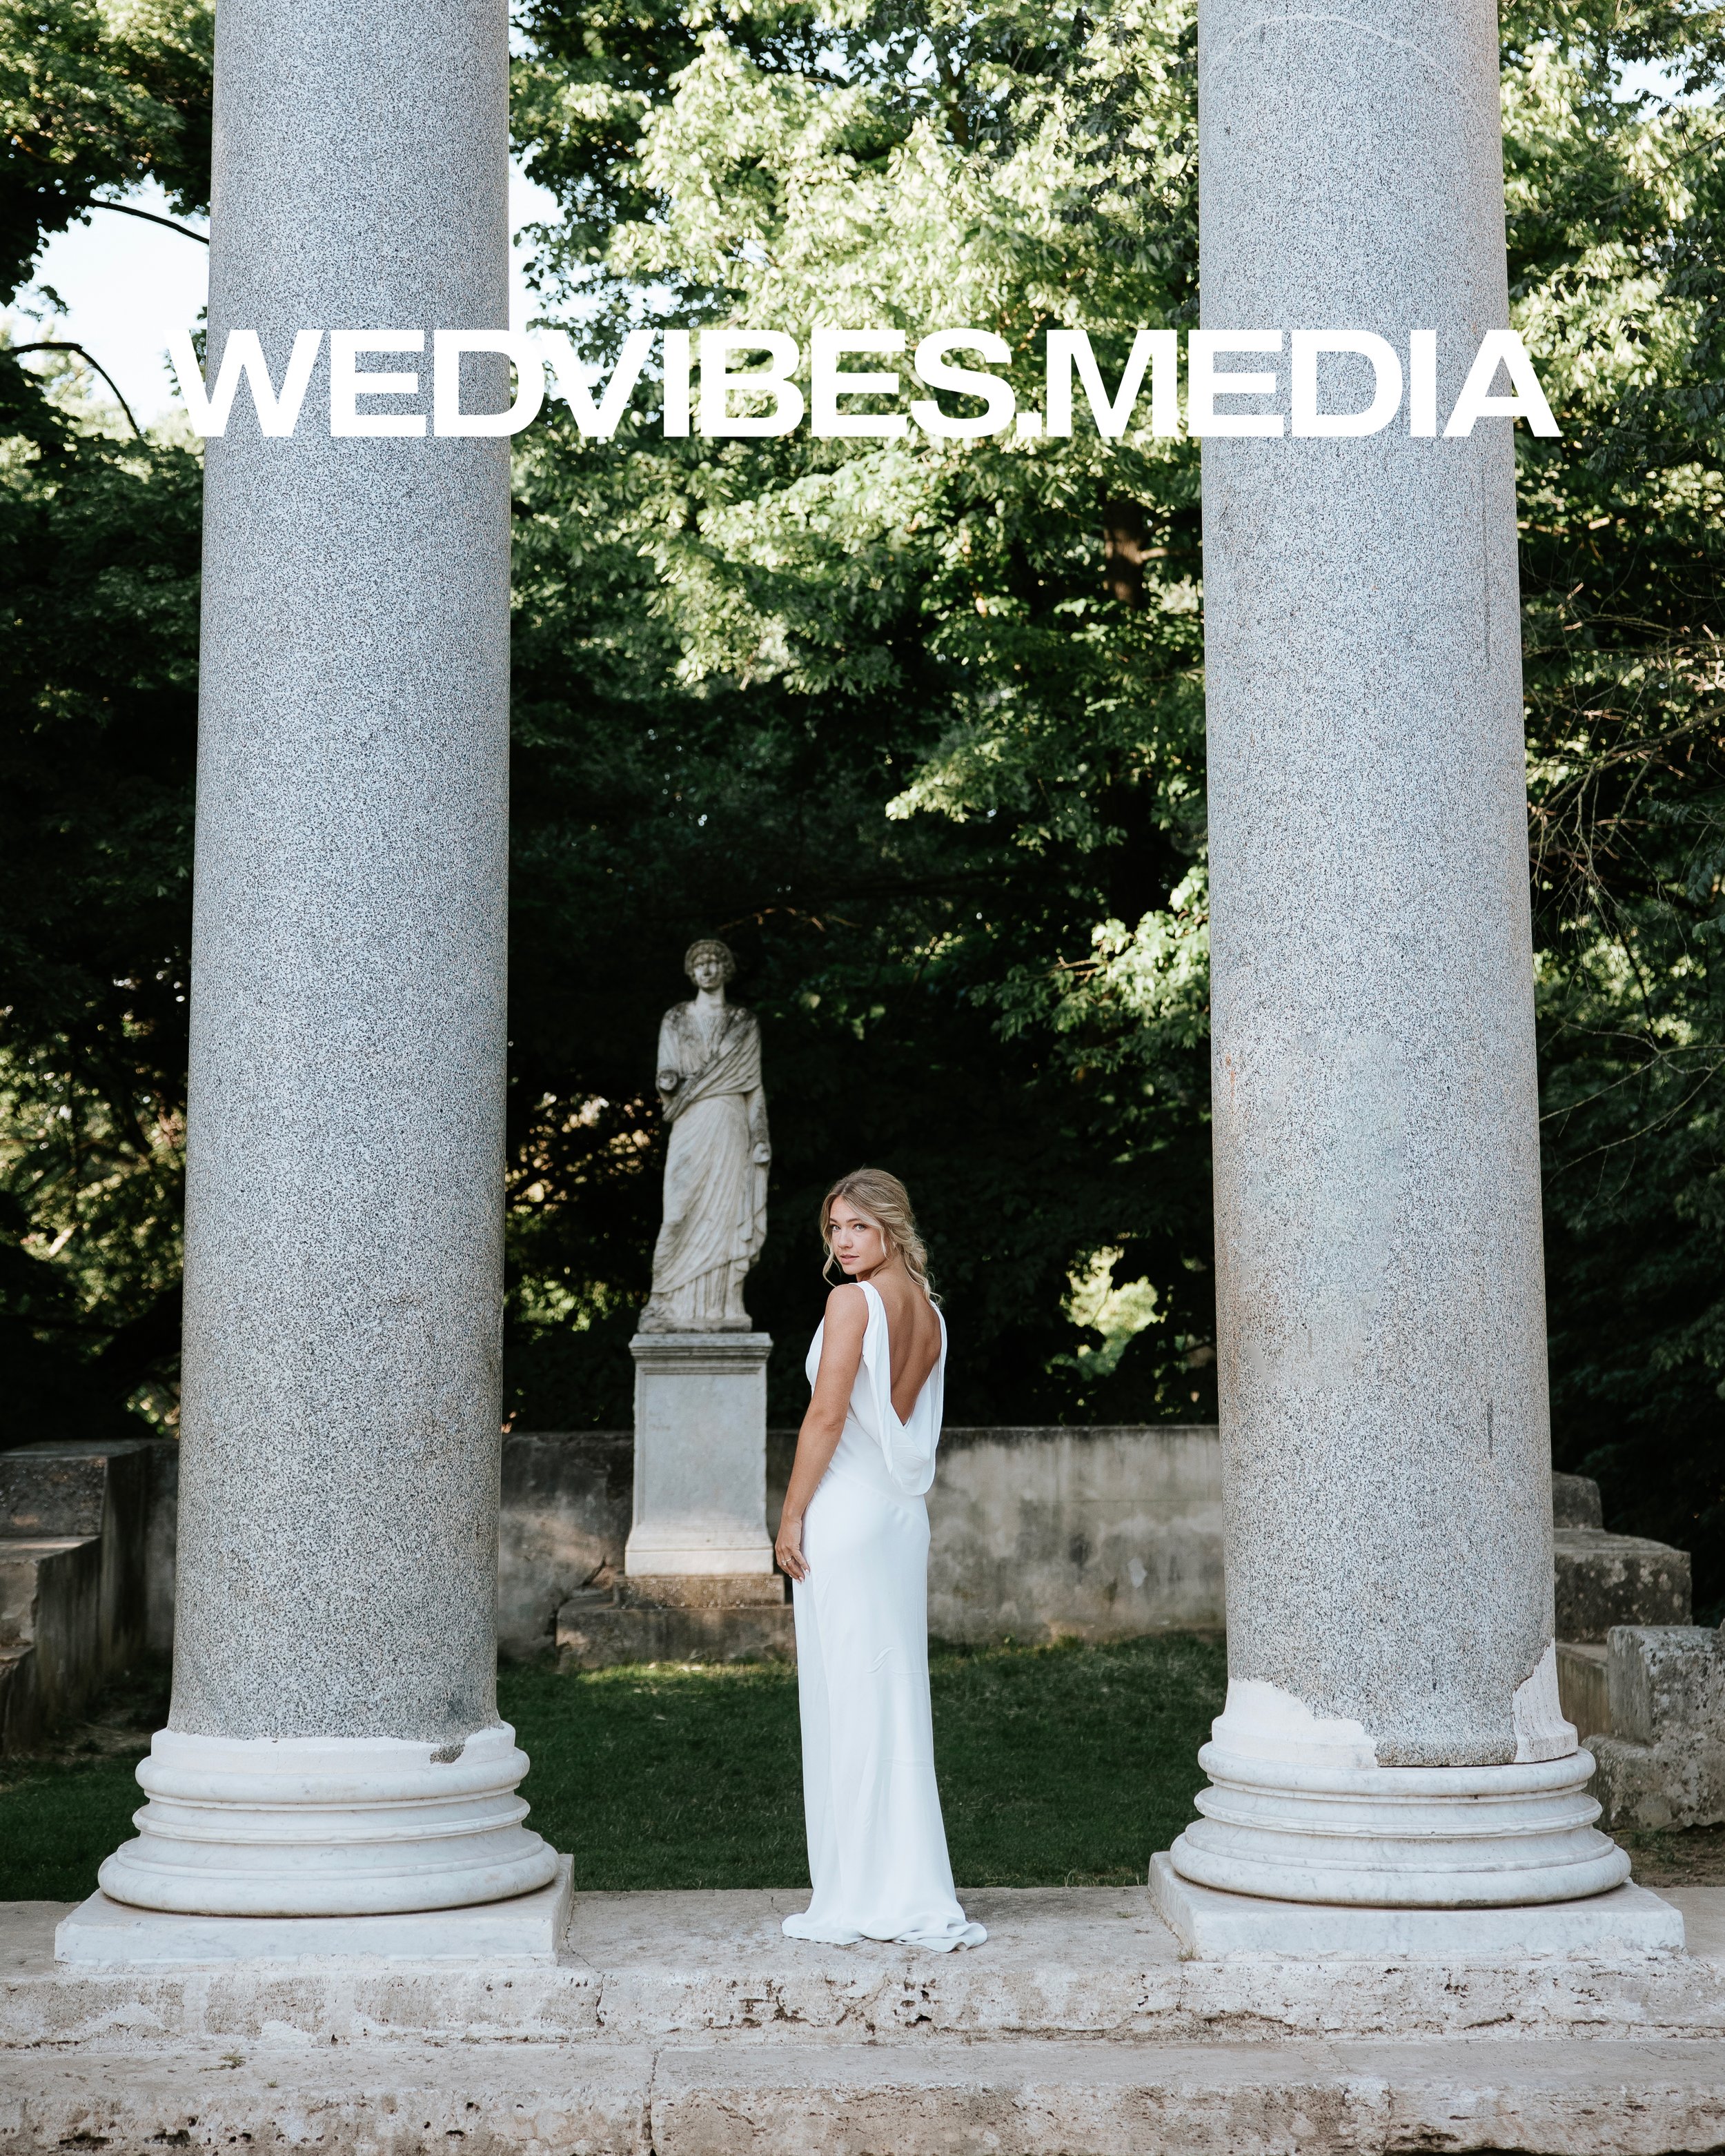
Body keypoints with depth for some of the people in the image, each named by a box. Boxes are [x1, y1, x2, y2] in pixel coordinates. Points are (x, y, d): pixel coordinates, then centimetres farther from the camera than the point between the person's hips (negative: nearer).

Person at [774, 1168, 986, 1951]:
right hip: (904, 1512, 8)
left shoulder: (853, 1301, -11)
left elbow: (827, 1415, -16)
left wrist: (792, 1514, -10)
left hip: (846, 1507, -8)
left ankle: (852, 1901, 4)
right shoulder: (929, 1314, 13)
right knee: (895, 1698, 10)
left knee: (845, 1699, -2)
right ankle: (908, 1899, 13)